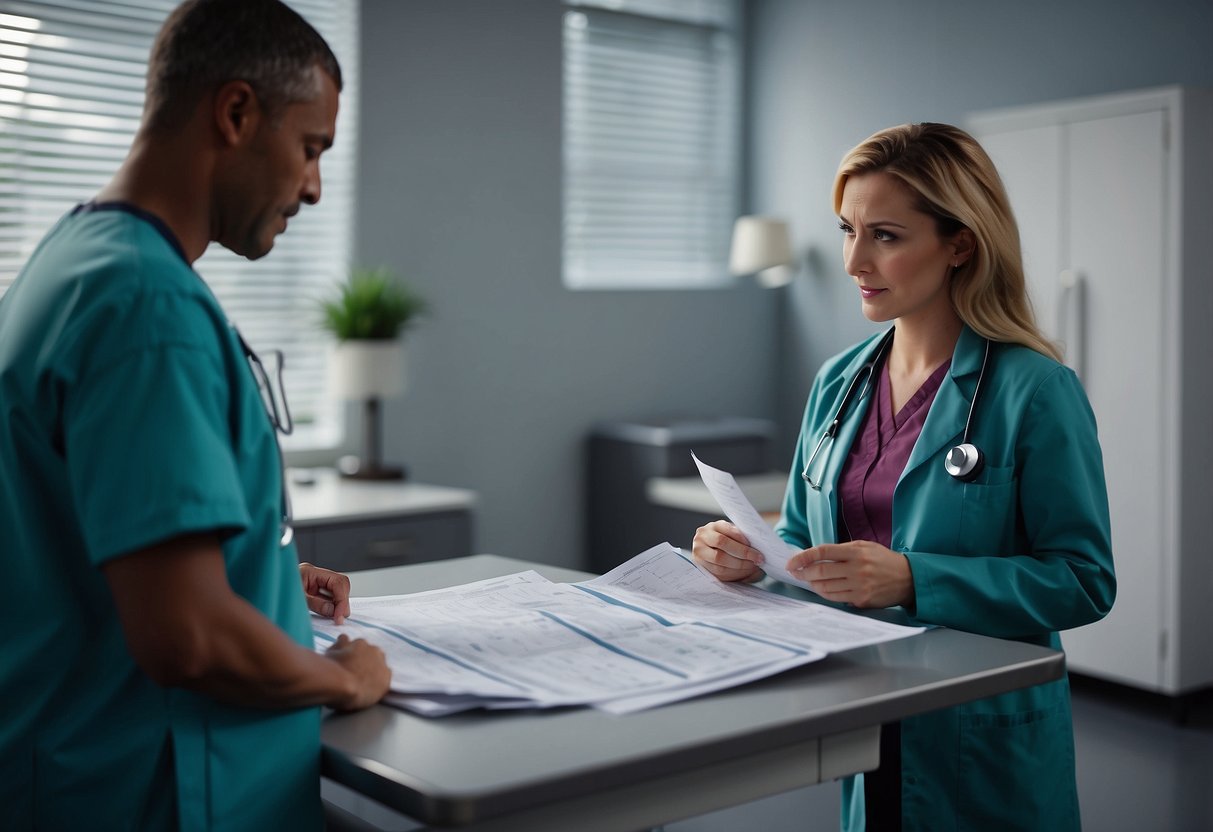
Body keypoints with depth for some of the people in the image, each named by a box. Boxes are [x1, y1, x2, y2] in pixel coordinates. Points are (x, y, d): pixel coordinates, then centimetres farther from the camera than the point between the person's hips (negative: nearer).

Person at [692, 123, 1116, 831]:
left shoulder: (1036, 392, -14)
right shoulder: (839, 382, 5)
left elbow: (1085, 581, -16)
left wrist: (912, 580, -26)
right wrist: (751, 557, -10)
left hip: (981, 744, -5)